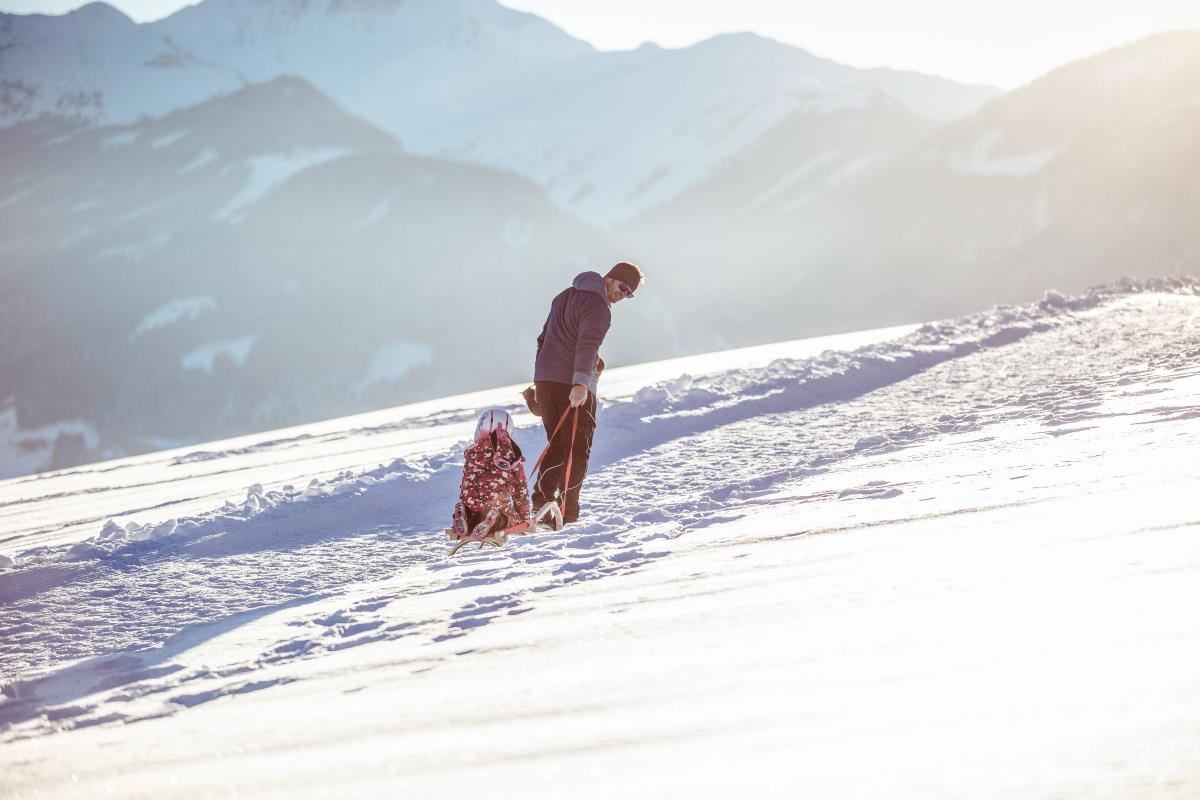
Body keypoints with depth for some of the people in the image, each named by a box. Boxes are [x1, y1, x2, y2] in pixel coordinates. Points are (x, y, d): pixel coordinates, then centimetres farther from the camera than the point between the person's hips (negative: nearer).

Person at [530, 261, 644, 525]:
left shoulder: (565, 296, 21)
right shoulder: (598, 306, -8)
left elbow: (544, 338, 24)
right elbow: (588, 345, -24)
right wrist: (581, 383, -36)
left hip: (544, 381, 7)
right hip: (573, 384, -7)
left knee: (556, 446, 14)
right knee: (577, 450, 0)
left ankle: (542, 498, 0)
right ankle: (568, 511, -5)